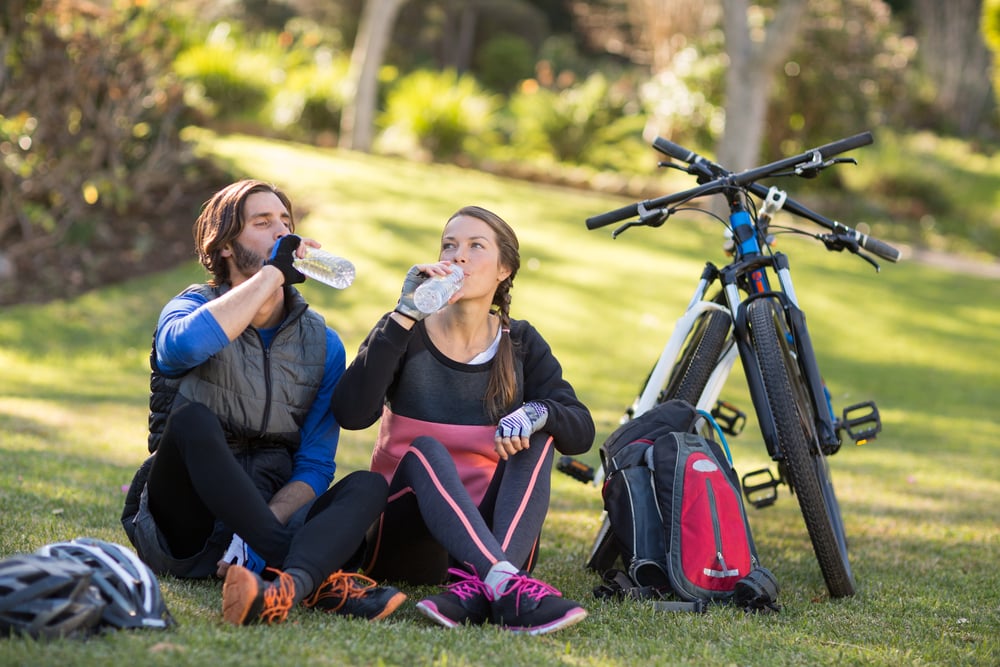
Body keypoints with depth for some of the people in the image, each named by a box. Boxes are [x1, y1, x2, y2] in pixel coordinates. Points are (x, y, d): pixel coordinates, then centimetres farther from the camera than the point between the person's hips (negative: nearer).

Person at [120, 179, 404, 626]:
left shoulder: (323, 344, 8)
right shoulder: (194, 307, 0)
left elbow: (314, 467, 1)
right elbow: (183, 345, -30)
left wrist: (256, 535, -19)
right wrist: (274, 271, -21)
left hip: (269, 520, 3)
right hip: (185, 533, -3)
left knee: (368, 485, -23)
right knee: (192, 419, -31)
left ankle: (284, 590, -55)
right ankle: (319, 578, -41)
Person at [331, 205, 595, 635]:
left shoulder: (521, 345, 6)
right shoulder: (406, 334, -1)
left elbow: (581, 432, -6)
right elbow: (352, 414, -19)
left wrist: (539, 413, -29)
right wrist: (404, 317, -23)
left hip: (491, 532, 2)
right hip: (409, 532, -2)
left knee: (537, 434, -22)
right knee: (425, 450, -31)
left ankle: (477, 588, -45)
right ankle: (506, 587, -56)